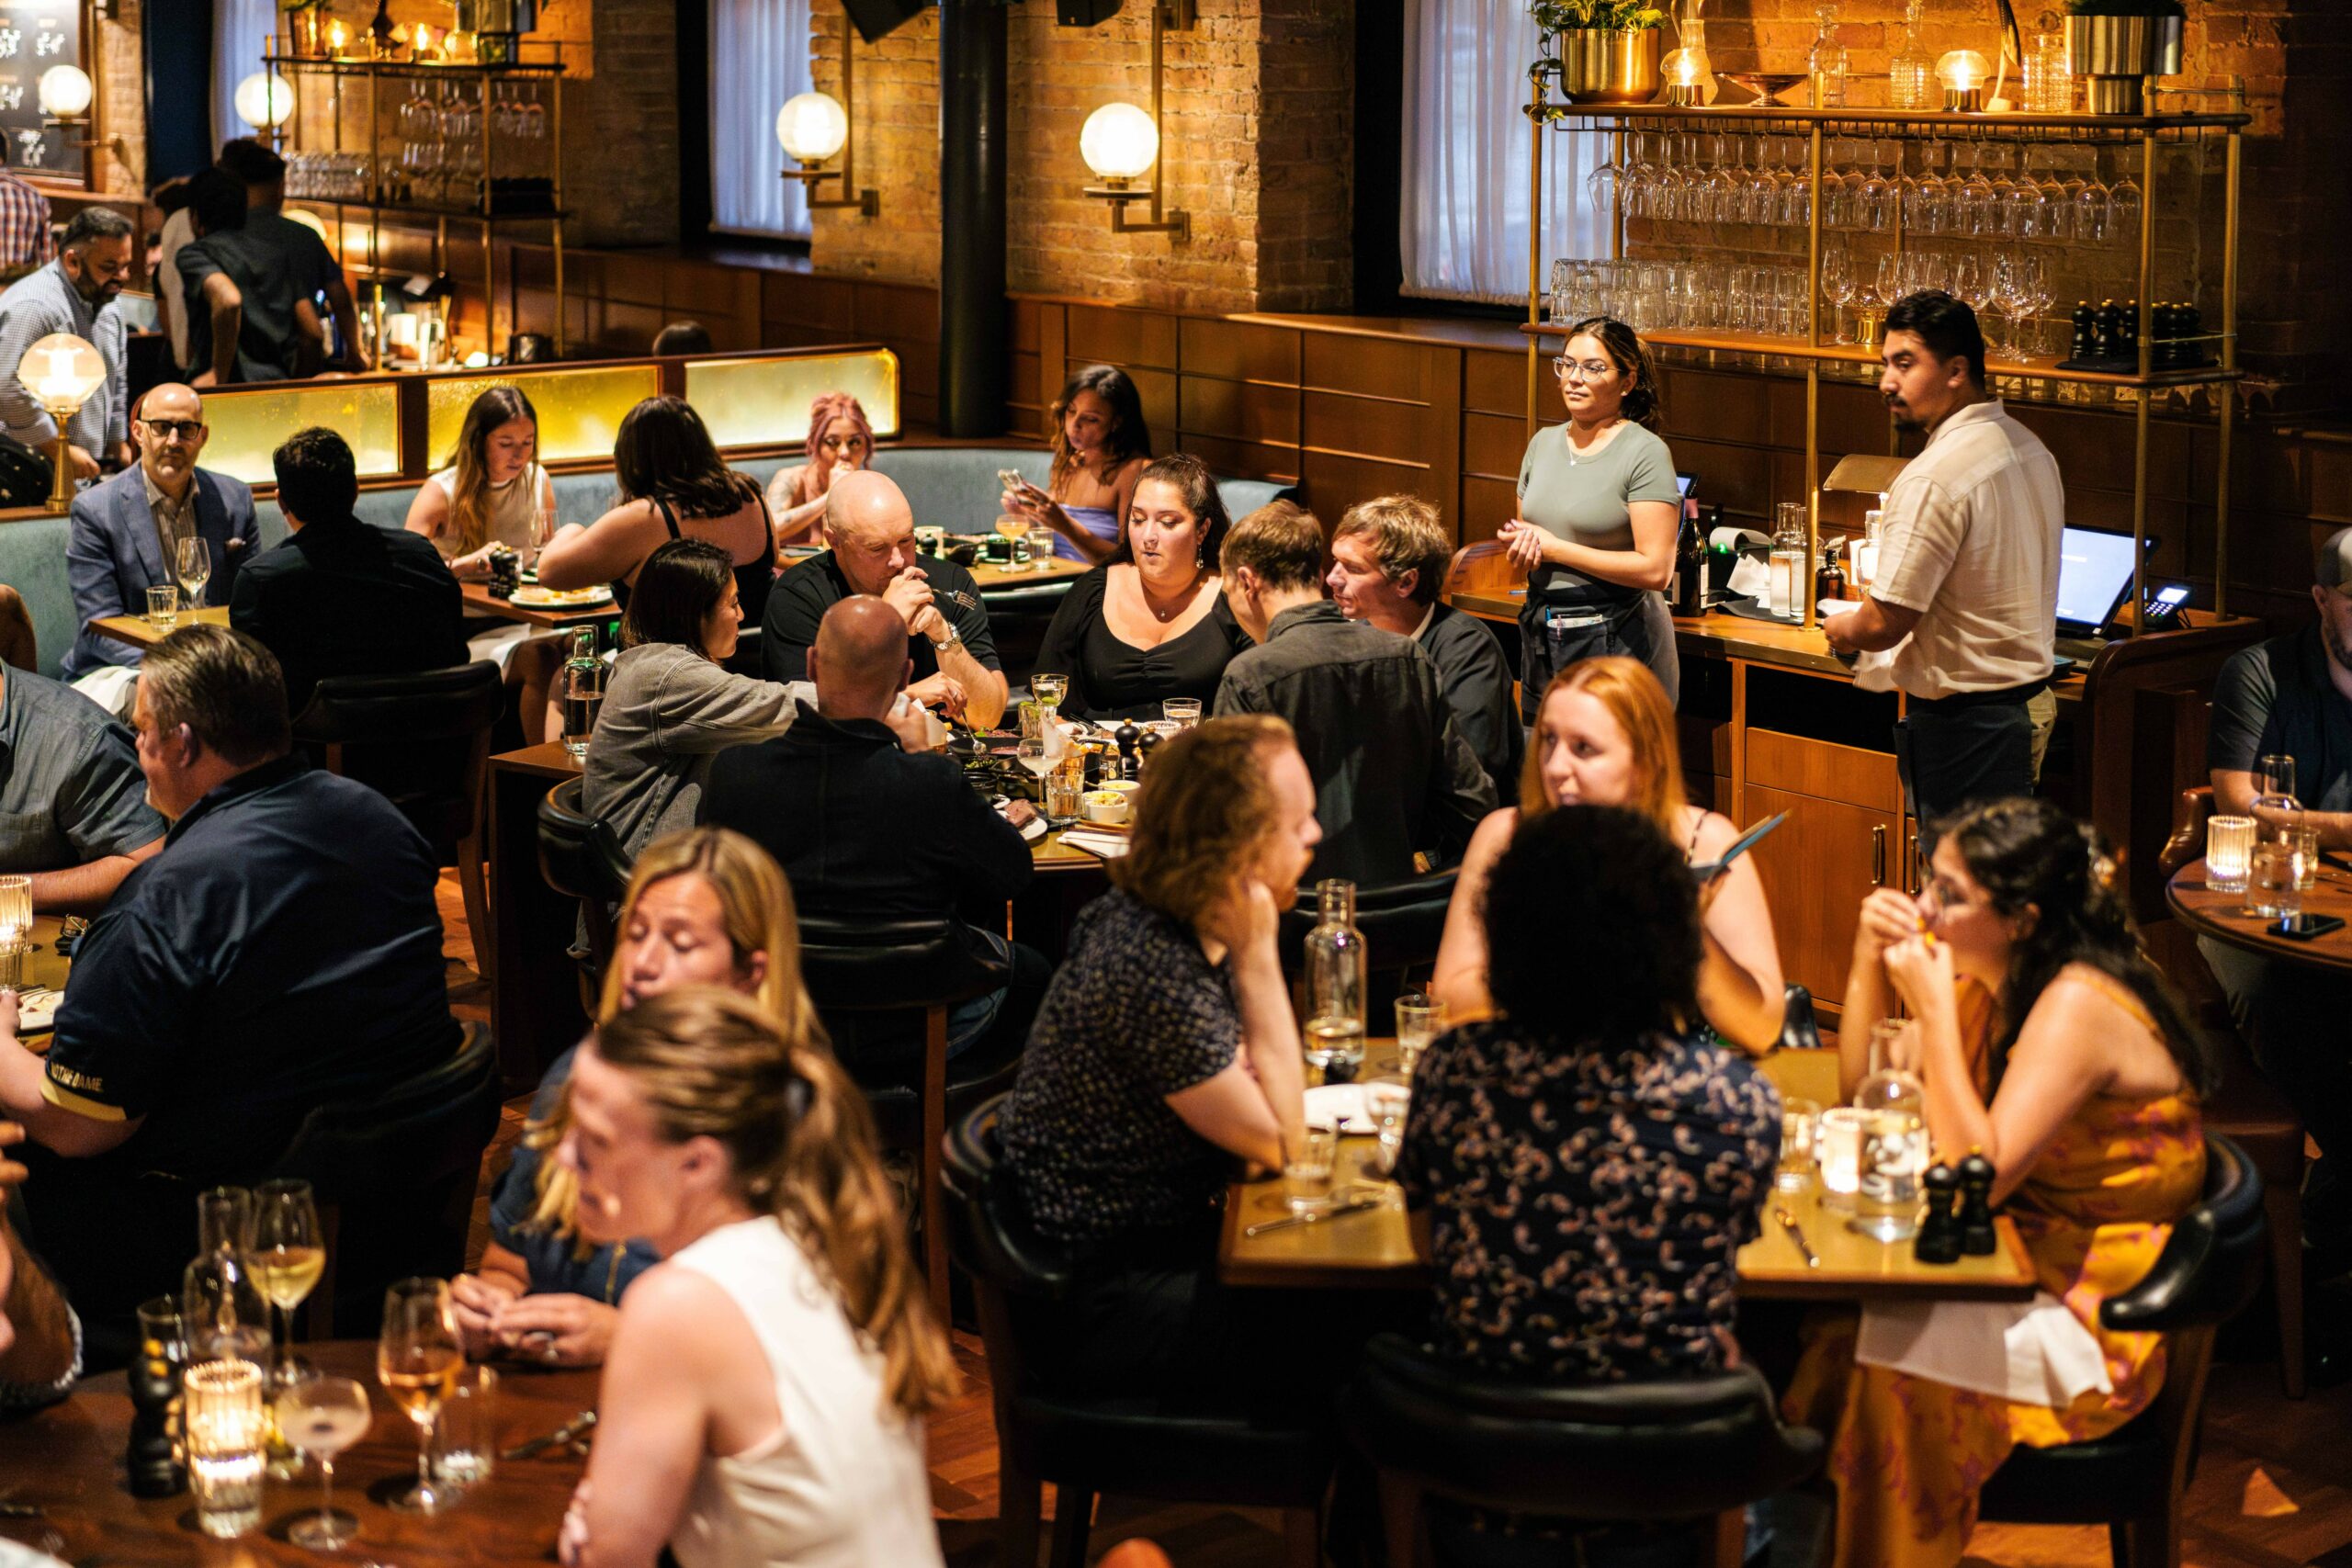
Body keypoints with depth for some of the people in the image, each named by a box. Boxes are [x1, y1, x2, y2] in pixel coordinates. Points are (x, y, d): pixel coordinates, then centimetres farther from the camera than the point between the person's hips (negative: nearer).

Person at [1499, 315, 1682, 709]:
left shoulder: (1645, 452, -12)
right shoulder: (1544, 443, 10)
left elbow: (1655, 569, -18)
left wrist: (1555, 549, -15)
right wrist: (1521, 542, -4)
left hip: (1618, 638, -6)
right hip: (1541, 636, 7)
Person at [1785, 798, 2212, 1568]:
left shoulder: (2078, 1006, -23)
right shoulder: (1992, 976, 4)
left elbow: (1980, 1177, -28)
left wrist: (1934, 1010, -27)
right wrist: (1870, 961, -4)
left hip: (2093, 1317, -8)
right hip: (2032, 1265, 8)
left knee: (1878, 1345, -26)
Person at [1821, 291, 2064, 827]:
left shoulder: (1935, 477, -21)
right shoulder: (2030, 449, 10)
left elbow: (1883, 625, -21)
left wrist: (1840, 630, 2)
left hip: (1963, 721, -10)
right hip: (2030, 697, 10)